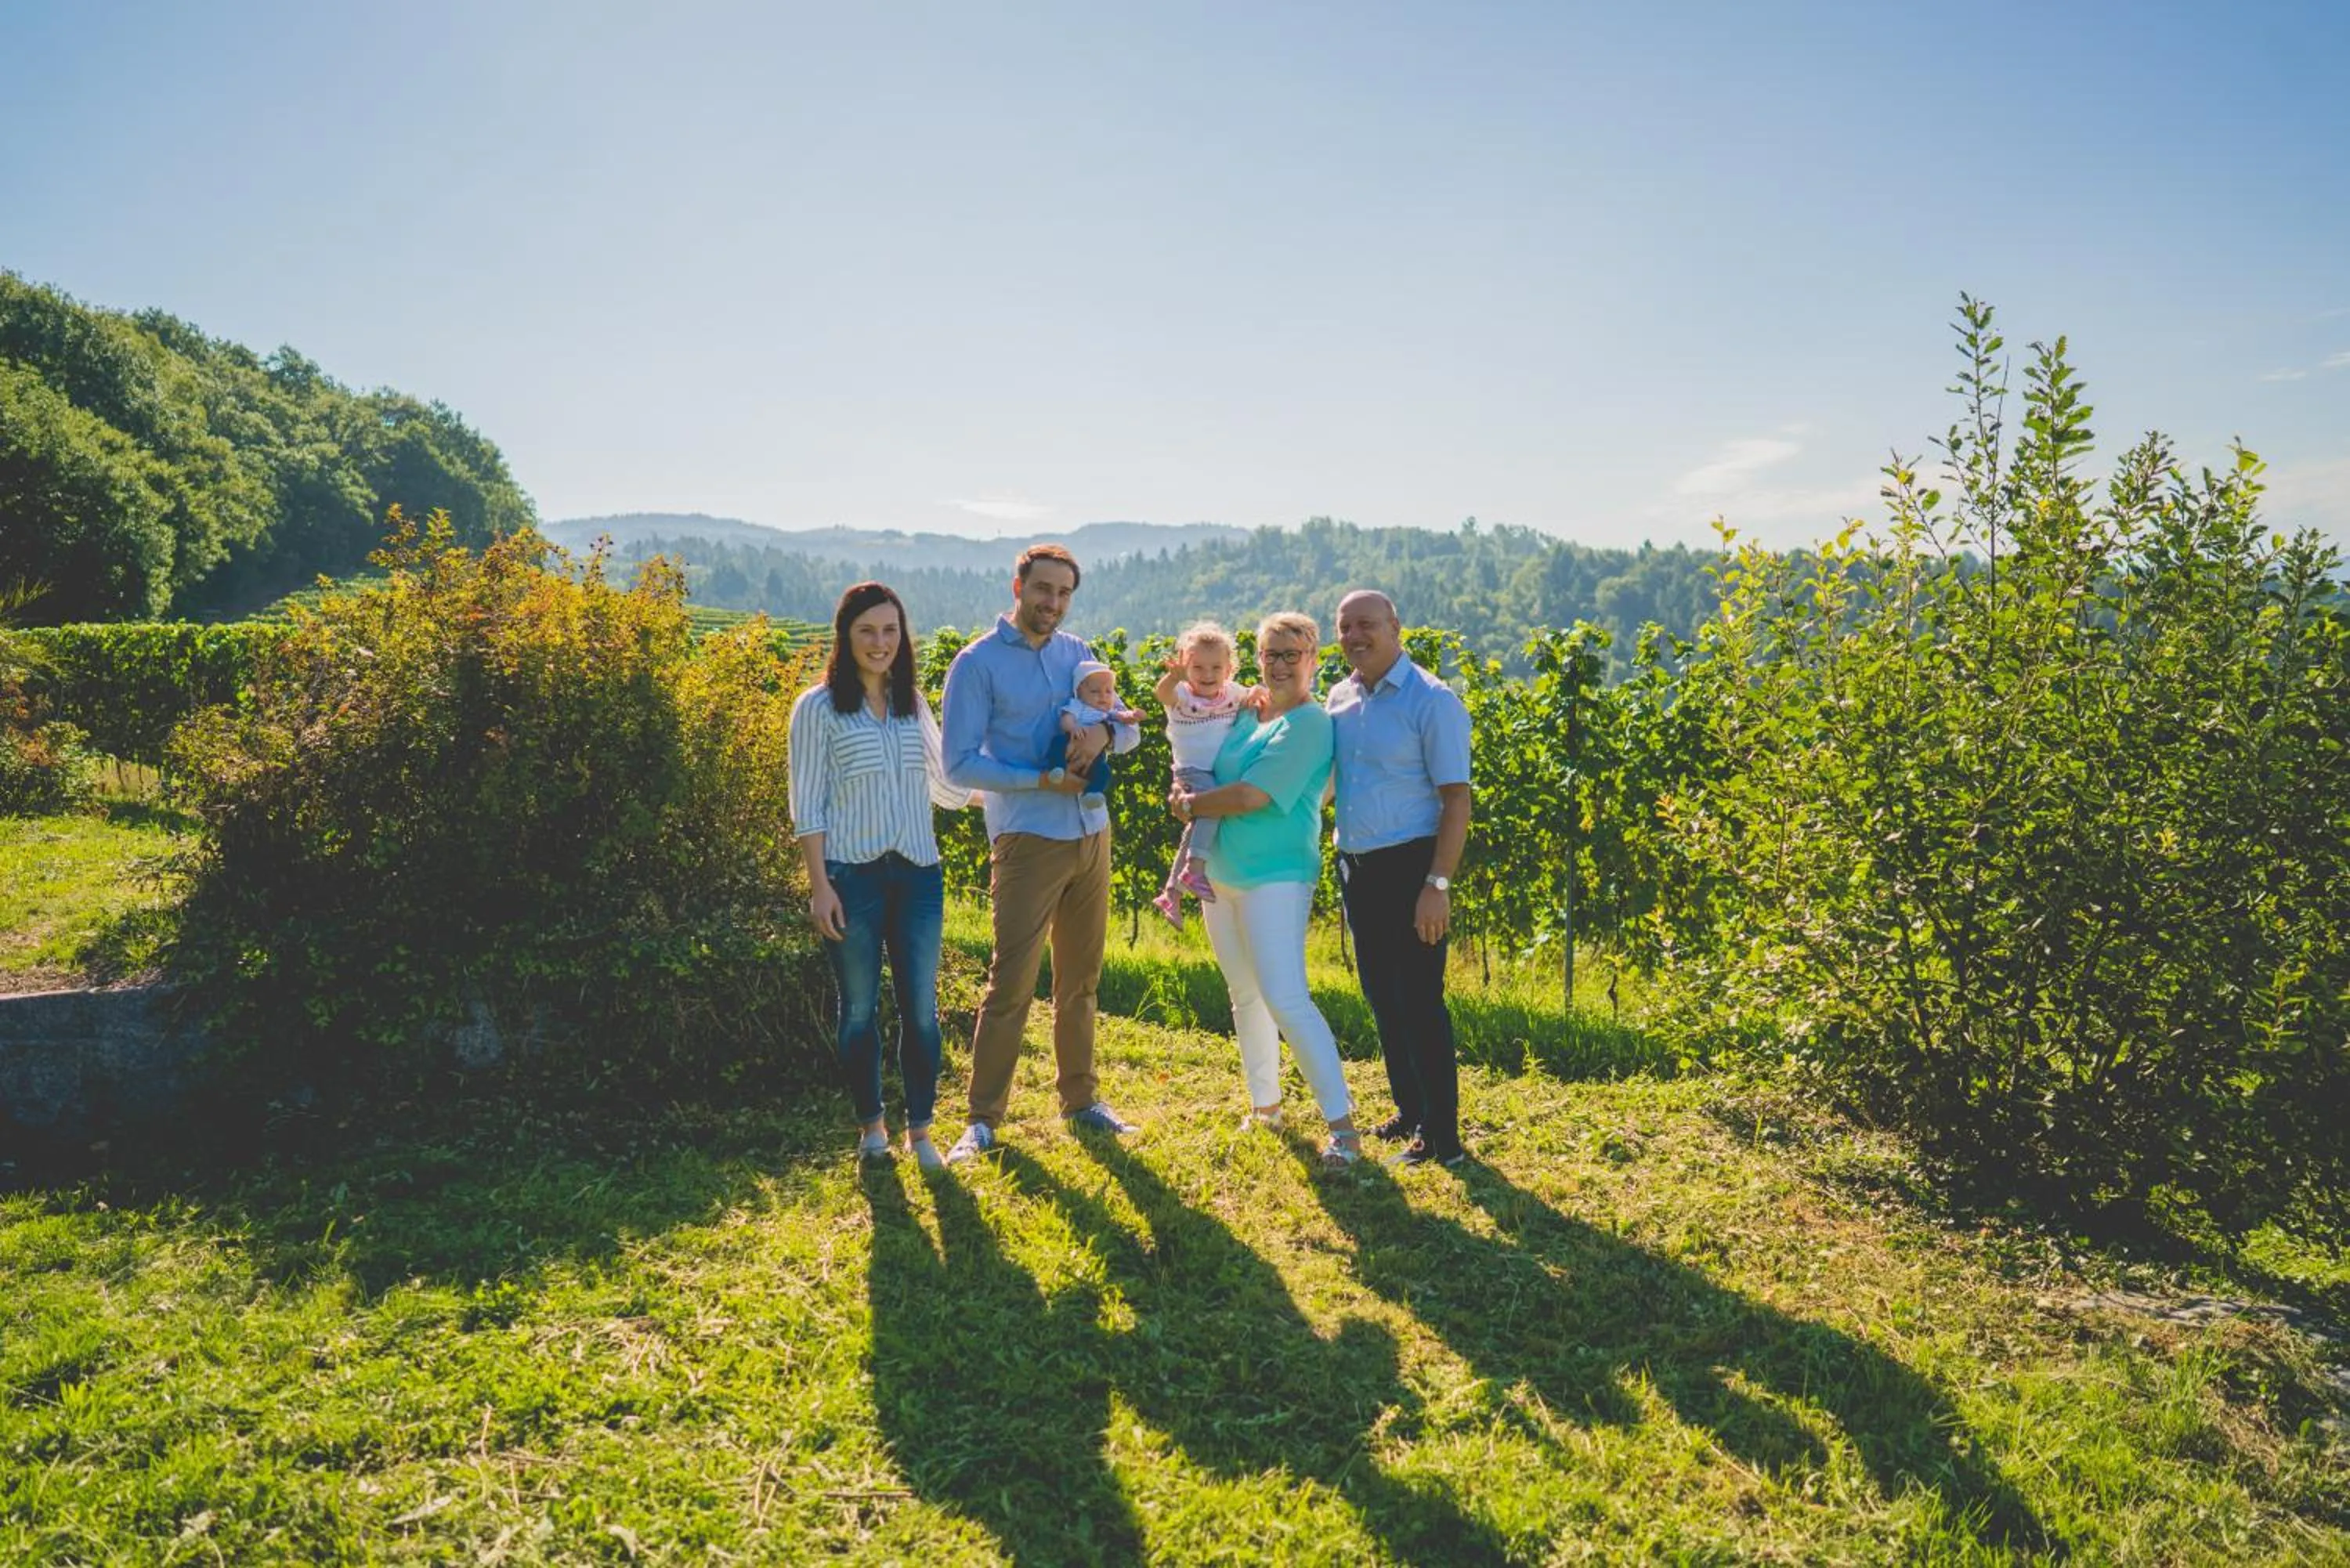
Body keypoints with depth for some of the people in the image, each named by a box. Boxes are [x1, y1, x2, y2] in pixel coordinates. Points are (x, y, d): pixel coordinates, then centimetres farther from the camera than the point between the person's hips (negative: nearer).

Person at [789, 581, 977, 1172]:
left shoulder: (914, 705, 11)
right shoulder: (819, 707, -2)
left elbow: (946, 788, 20)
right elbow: (808, 805, -4)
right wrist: (819, 884, -10)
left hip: (917, 874, 4)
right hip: (853, 876, -3)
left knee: (921, 1009, 5)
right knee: (860, 1008, 7)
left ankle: (920, 1129, 18)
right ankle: (871, 1124, 24)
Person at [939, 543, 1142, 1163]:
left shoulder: (1077, 654, 11)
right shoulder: (978, 663, -6)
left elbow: (1131, 728, 12)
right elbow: (961, 764, -10)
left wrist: (1104, 730, -12)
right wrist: (1043, 779, -18)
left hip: (1092, 835, 6)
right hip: (1027, 842, -6)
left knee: (1081, 980, 14)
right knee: (1012, 983, -7)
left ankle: (1081, 1098, 27)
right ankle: (983, 1118, 3)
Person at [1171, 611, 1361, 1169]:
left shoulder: (1310, 723, -13)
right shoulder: (1244, 712, 10)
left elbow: (1252, 795, -22)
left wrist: (1192, 804, -6)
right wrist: (1188, 795, -5)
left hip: (1274, 877, -8)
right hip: (1220, 874, 8)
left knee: (1285, 1000, -15)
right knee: (1245, 995, 16)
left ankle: (1342, 1123, -9)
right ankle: (1265, 1104, 30)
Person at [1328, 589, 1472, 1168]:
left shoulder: (1431, 701, -11)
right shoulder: (1340, 698, 9)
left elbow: (1455, 799, -14)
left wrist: (1437, 885, -20)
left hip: (1409, 868, -7)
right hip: (1356, 868, 7)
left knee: (1418, 1001, -4)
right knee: (1381, 997, 14)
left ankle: (1442, 1137, 6)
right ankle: (1410, 1113, 28)